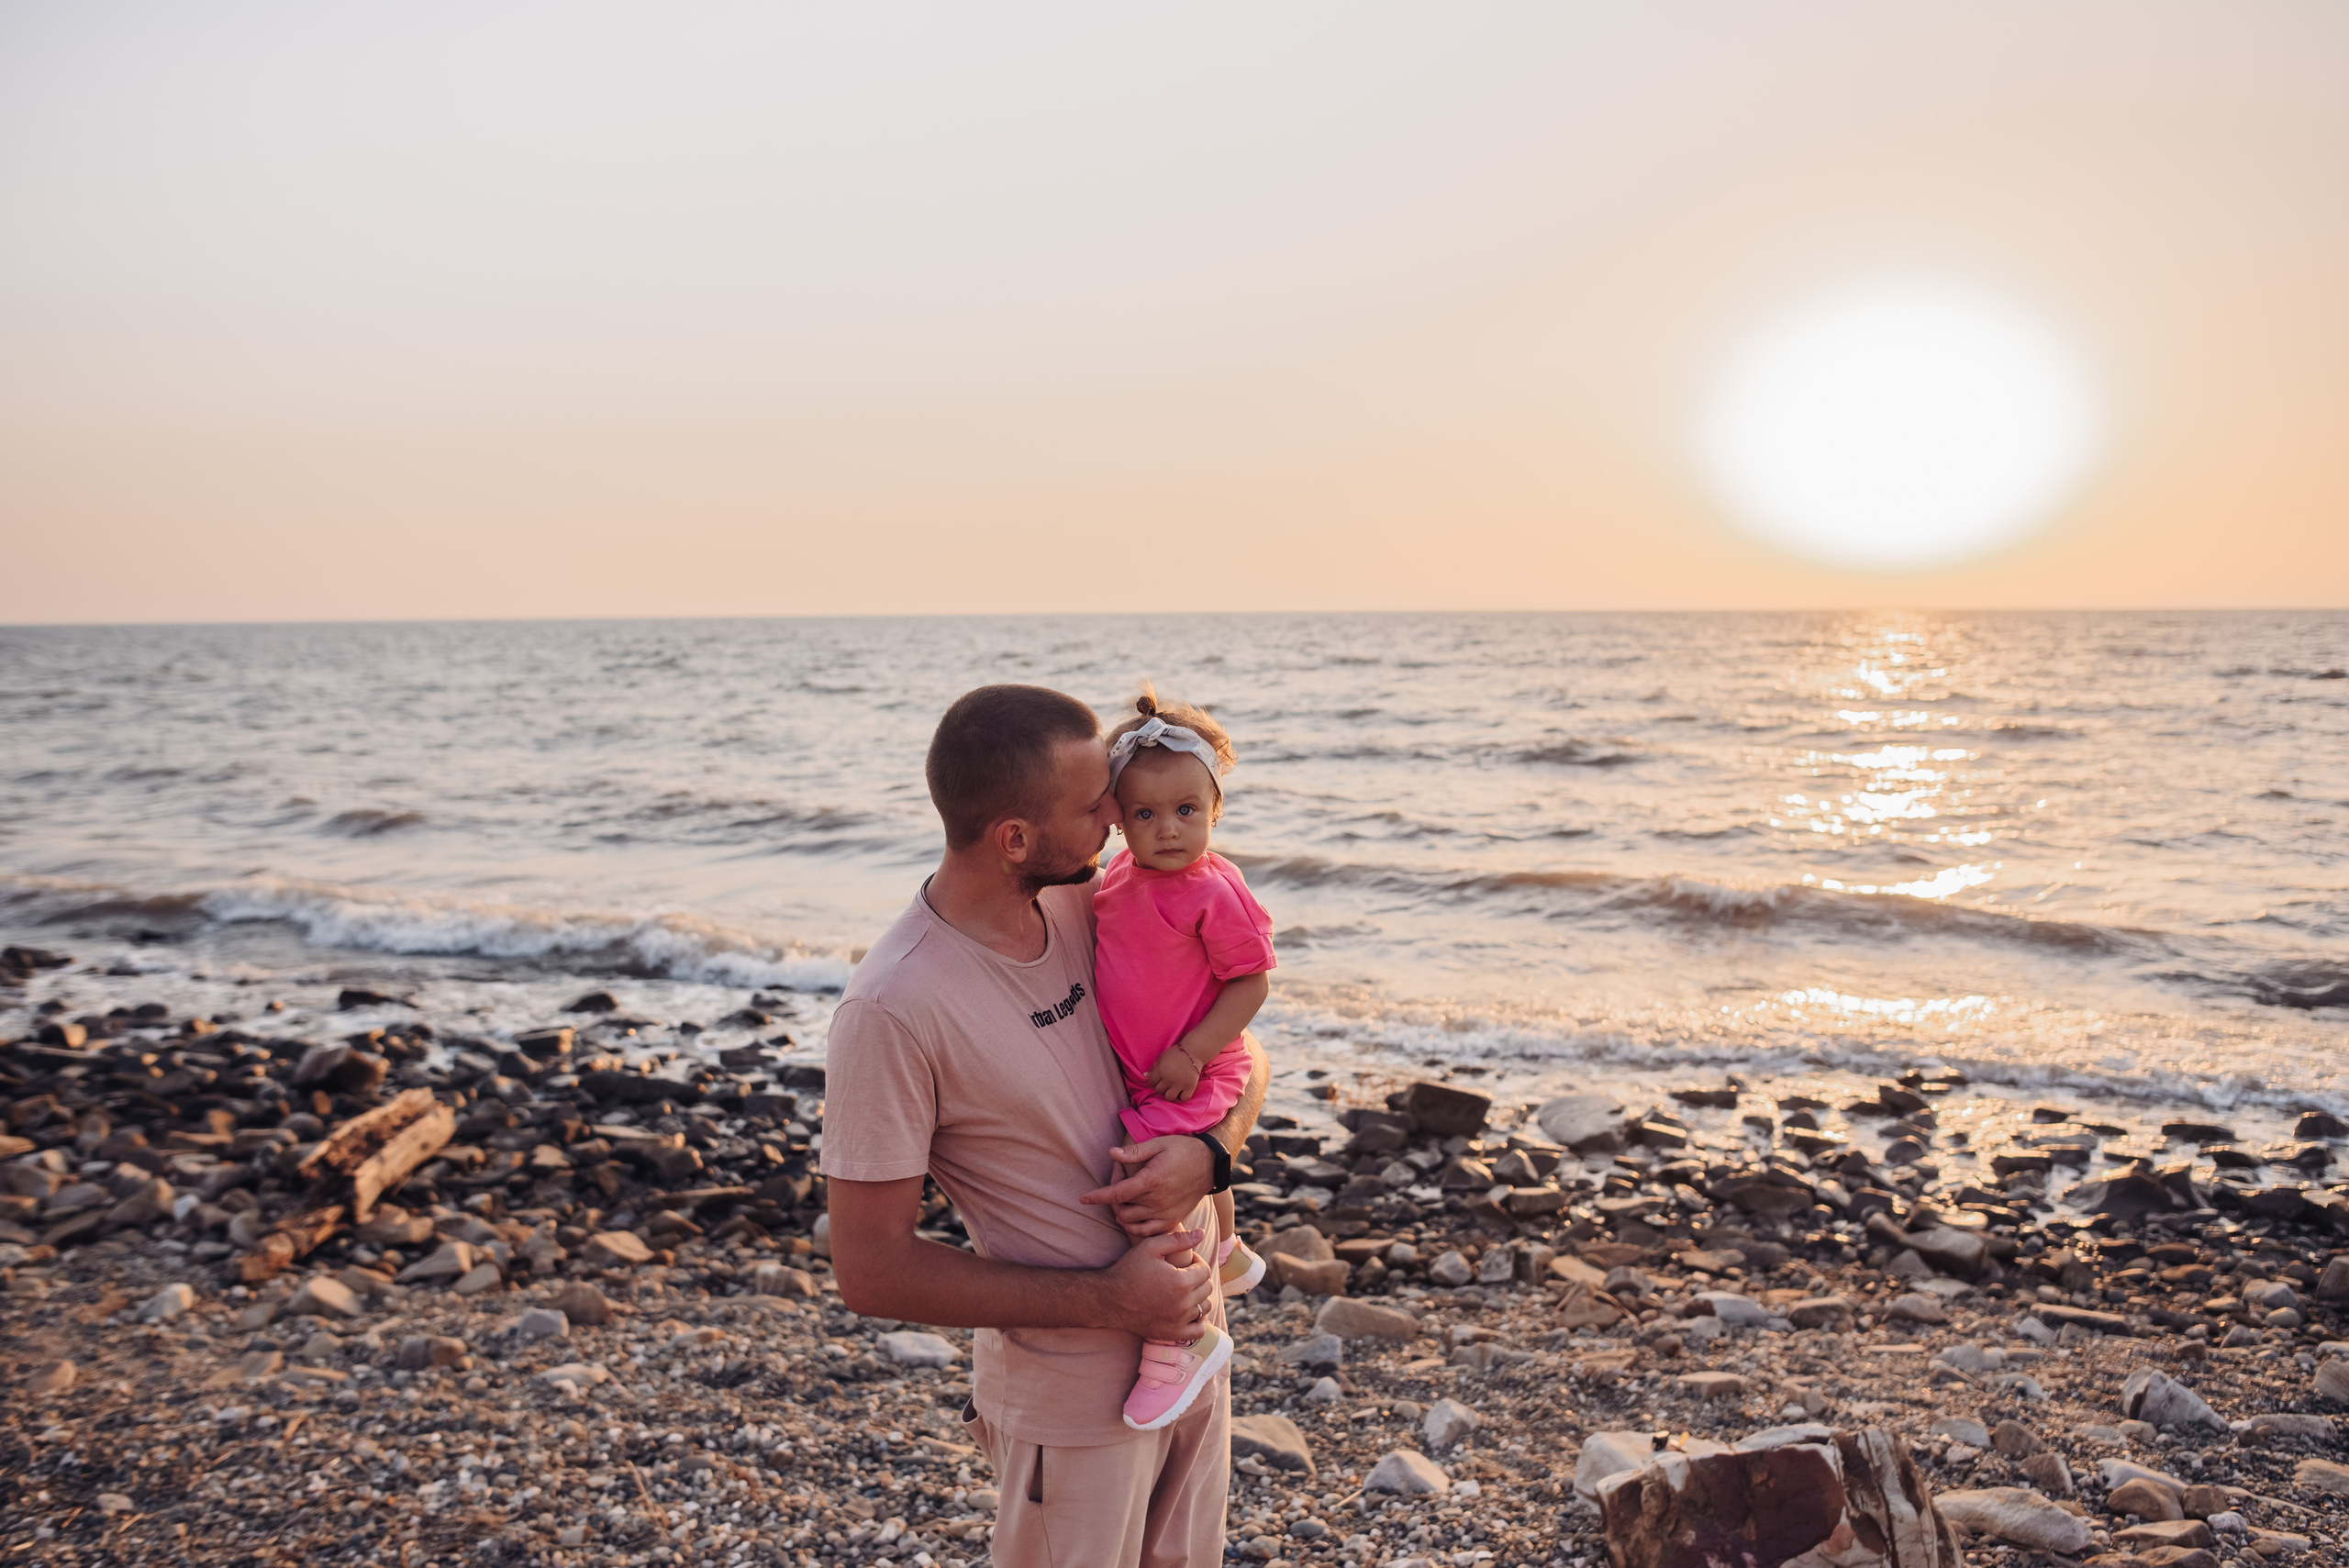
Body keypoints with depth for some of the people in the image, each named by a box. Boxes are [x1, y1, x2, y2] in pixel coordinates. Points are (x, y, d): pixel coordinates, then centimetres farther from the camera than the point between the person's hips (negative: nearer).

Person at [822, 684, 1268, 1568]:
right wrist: (1108, 1301, -20)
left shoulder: (1087, 903, -6)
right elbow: (871, 1271, -21)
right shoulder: (892, 1010, -25)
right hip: (1069, 1391, -6)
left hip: (1191, 1327, 6)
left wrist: (1208, 1153, -17)